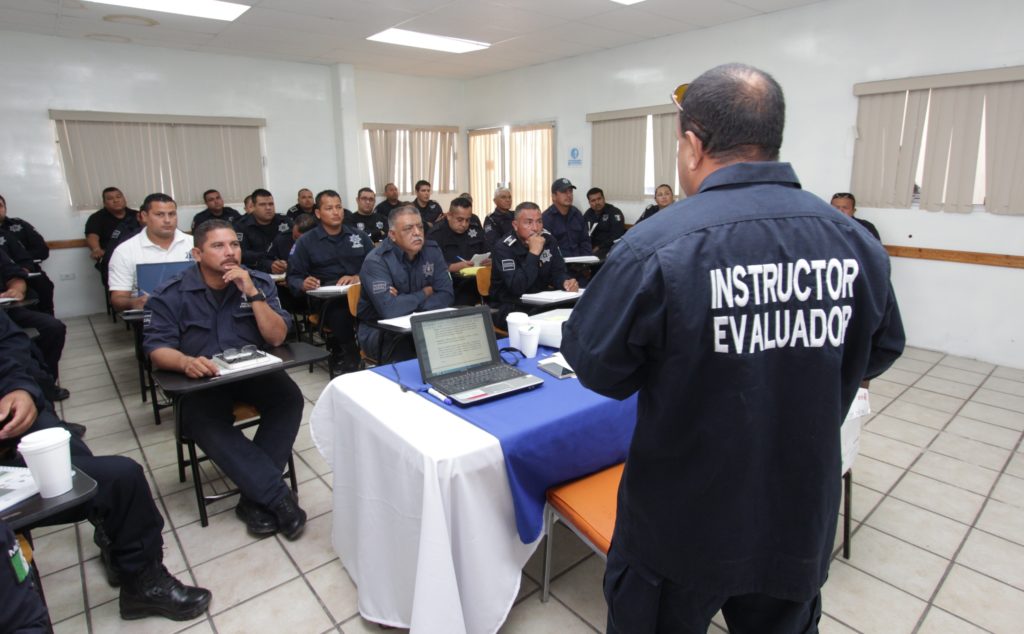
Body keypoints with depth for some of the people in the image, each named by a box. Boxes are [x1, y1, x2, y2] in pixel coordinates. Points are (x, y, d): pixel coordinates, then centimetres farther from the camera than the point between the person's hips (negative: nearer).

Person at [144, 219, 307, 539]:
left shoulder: (259, 282, 0)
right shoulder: (171, 294, -3)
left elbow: (277, 337, -7)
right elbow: (157, 349, -9)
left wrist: (252, 293, -17)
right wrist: (186, 362, -32)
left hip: (253, 371, 1)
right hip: (201, 379, -1)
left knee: (289, 398, -27)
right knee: (203, 421, -31)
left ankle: (256, 497, -19)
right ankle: (278, 496, -26)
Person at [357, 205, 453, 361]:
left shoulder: (432, 250, -2)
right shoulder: (376, 261, -19)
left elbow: (446, 294, -9)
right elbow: (389, 309, -31)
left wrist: (407, 304, -22)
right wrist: (424, 294, -15)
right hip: (379, 330, -4)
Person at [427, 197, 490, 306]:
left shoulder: (475, 227, 12)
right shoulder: (436, 234, -5)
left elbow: (486, 253, 18)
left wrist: (488, 261, -5)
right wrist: (455, 267, -26)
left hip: (475, 282, 5)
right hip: (450, 285, -5)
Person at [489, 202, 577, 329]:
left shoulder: (549, 240, 3)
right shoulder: (503, 248, -16)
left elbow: (557, 272, 3)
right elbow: (517, 287, -27)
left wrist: (566, 282, -21)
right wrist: (533, 253, -28)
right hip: (510, 308, -6)